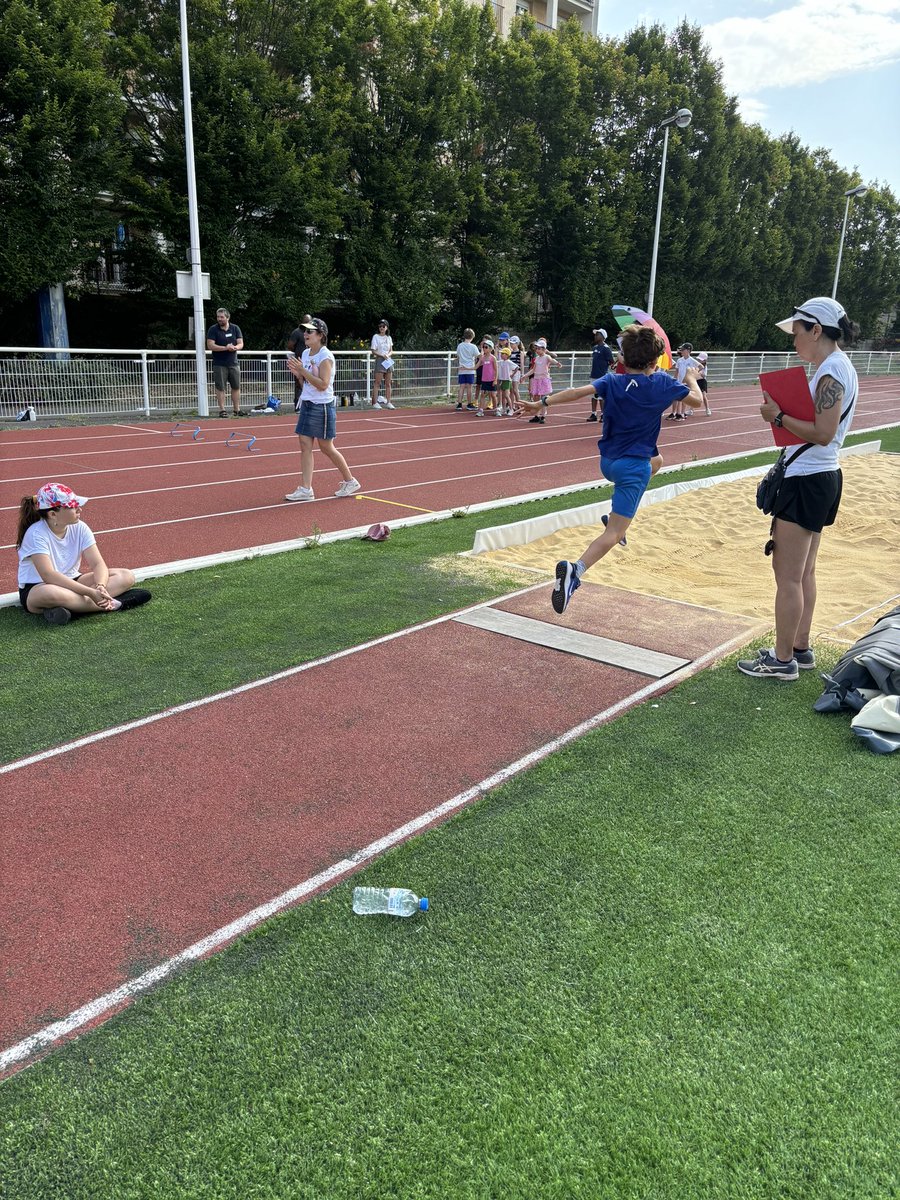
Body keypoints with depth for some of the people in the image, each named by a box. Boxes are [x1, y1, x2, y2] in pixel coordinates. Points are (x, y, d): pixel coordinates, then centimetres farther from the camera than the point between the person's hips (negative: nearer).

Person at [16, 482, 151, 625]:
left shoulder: (79, 528, -4)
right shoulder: (36, 533, -20)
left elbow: (98, 564, -10)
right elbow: (48, 576, -31)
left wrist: (100, 587, -33)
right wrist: (90, 592, -38)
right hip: (36, 588, -6)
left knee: (126, 576, -11)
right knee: (50, 594, -44)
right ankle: (111, 604, -28)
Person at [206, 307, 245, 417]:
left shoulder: (235, 329, 8)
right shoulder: (213, 329, -2)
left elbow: (241, 344, 4)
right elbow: (210, 345, -11)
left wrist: (235, 347, -20)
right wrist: (225, 348, -20)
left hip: (233, 363, 3)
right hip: (219, 364, -3)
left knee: (236, 387, 6)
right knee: (220, 388, -3)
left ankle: (237, 410, 15)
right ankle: (222, 410, 3)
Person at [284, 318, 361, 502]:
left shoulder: (325, 356, -14)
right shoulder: (305, 354, 10)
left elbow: (323, 384, -22)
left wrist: (302, 371, -24)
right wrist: (297, 373, -2)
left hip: (322, 406, -8)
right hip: (306, 404, 8)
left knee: (327, 448, 3)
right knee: (305, 445, 1)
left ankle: (349, 481, 21)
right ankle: (305, 489, 2)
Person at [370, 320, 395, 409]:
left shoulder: (389, 337, 12)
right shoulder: (376, 337, -1)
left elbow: (391, 350, 14)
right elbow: (373, 351, -6)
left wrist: (388, 355, -7)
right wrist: (382, 355, -18)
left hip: (388, 360, 5)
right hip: (380, 360, -5)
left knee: (388, 383, 6)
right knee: (377, 382, -8)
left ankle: (388, 402, 11)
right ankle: (375, 402, -10)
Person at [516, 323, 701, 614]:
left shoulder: (612, 382, 0)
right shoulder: (662, 383, -6)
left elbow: (577, 392, -14)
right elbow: (697, 401, 6)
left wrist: (542, 403, -15)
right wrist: (691, 380, 25)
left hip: (607, 461, 6)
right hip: (633, 465, -6)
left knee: (655, 460, 35)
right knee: (614, 532, -8)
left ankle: (619, 514, 24)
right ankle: (575, 571, -33)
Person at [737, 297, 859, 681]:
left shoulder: (831, 371, -17)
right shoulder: (839, 366, 14)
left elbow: (823, 434, -24)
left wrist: (779, 416, -16)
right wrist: (784, 411, 6)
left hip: (806, 482, -11)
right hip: (821, 477, 11)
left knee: (788, 575, -4)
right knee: (803, 572, 16)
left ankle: (783, 660, 4)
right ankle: (800, 649, 26)